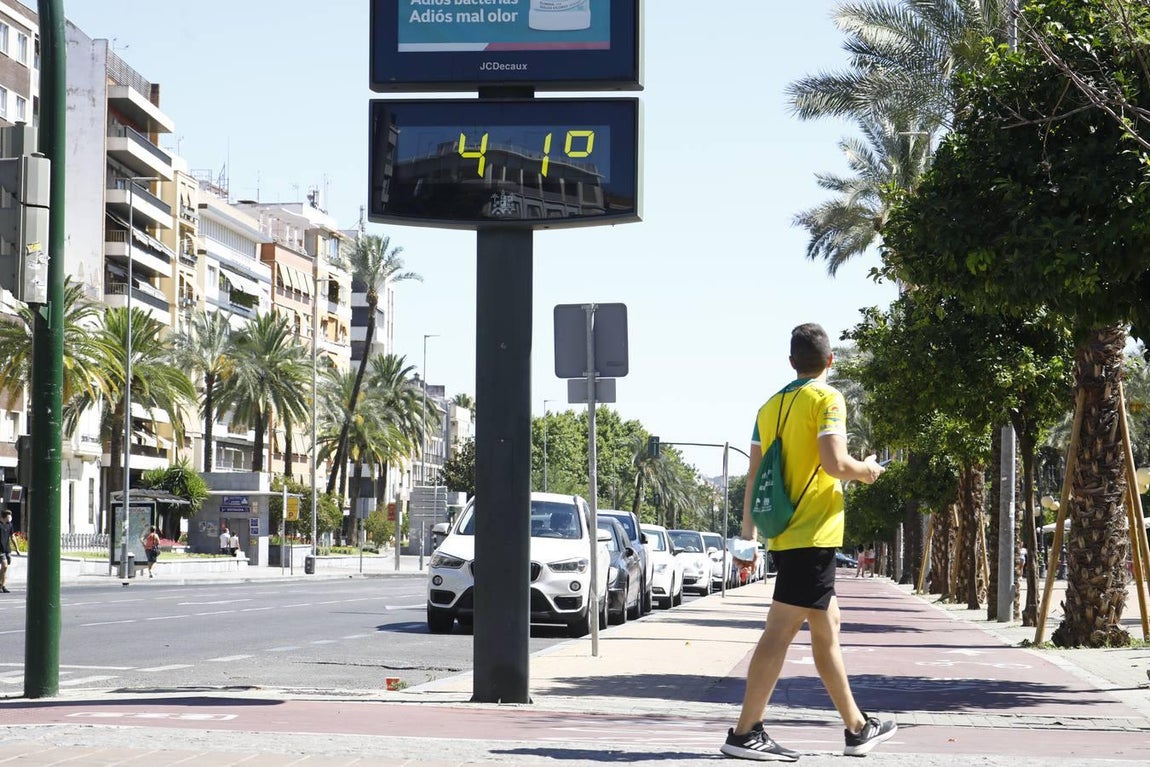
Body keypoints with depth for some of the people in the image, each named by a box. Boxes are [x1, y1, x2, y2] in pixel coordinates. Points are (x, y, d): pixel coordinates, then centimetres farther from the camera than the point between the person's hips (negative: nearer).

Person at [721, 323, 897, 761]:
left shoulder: (770, 407, 13)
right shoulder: (826, 399, -8)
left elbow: (754, 474, 13)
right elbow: (834, 462, -19)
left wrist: (748, 528, 19)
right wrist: (867, 471, 0)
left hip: (784, 533, 8)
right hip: (814, 533, -8)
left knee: (826, 627, 16)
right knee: (780, 631, -9)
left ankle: (857, 728, 25)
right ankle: (745, 734, -11)